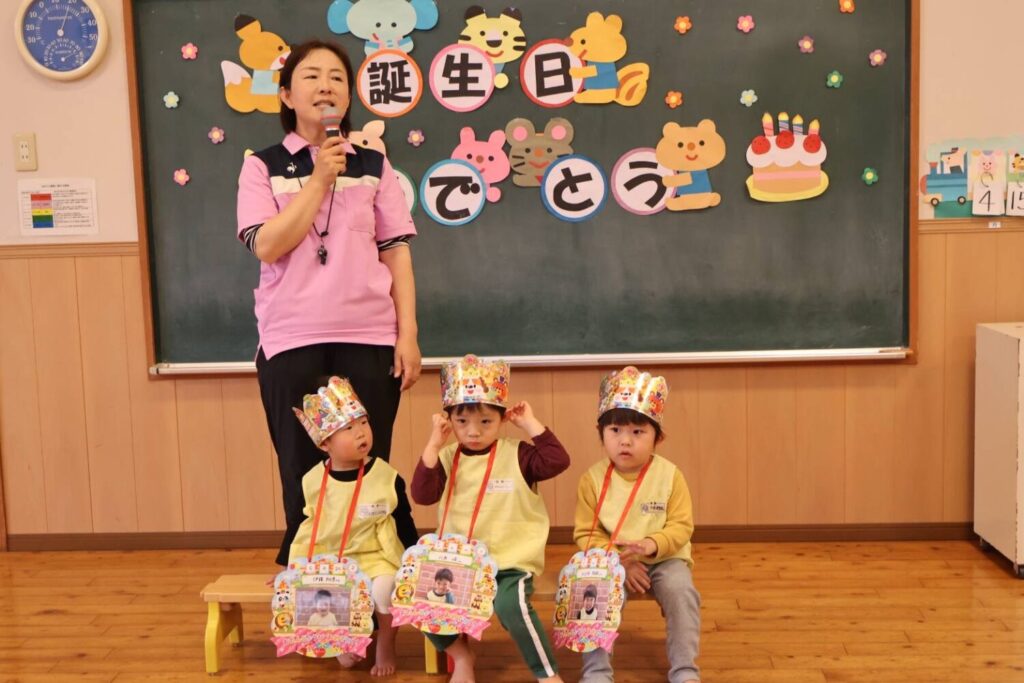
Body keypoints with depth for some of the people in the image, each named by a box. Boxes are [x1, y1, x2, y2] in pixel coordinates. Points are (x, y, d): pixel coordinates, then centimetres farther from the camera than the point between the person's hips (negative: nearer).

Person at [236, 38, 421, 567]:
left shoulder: (373, 165, 8)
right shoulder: (263, 166, 4)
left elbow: (397, 254, 5)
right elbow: (267, 246, -10)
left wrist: (408, 335, -3)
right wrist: (320, 180, -11)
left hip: (369, 339, 1)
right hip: (291, 341, -1)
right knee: (303, 472, 5)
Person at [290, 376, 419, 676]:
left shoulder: (387, 478, -9)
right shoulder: (312, 481, -4)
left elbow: (404, 526, -1)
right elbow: (302, 527, 9)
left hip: (375, 559, -2)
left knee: (385, 589, -31)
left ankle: (385, 643, 2)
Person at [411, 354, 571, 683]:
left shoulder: (517, 454, -1)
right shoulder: (447, 458, 5)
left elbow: (557, 461, -15)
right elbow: (422, 495, -7)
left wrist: (530, 424, -12)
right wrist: (433, 445, -12)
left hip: (510, 561, -4)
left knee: (510, 604, -33)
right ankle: (460, 655, 10)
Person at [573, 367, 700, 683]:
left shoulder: (670, 475, -7)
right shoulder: (593, 479, -6)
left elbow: (681, 526, -8)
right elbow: (586, 534, -4)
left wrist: (652, 545, -27)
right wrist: (618, 561, -19)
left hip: (664, 558, 0)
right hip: (611, 562, 0)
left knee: (680, 589, -29)